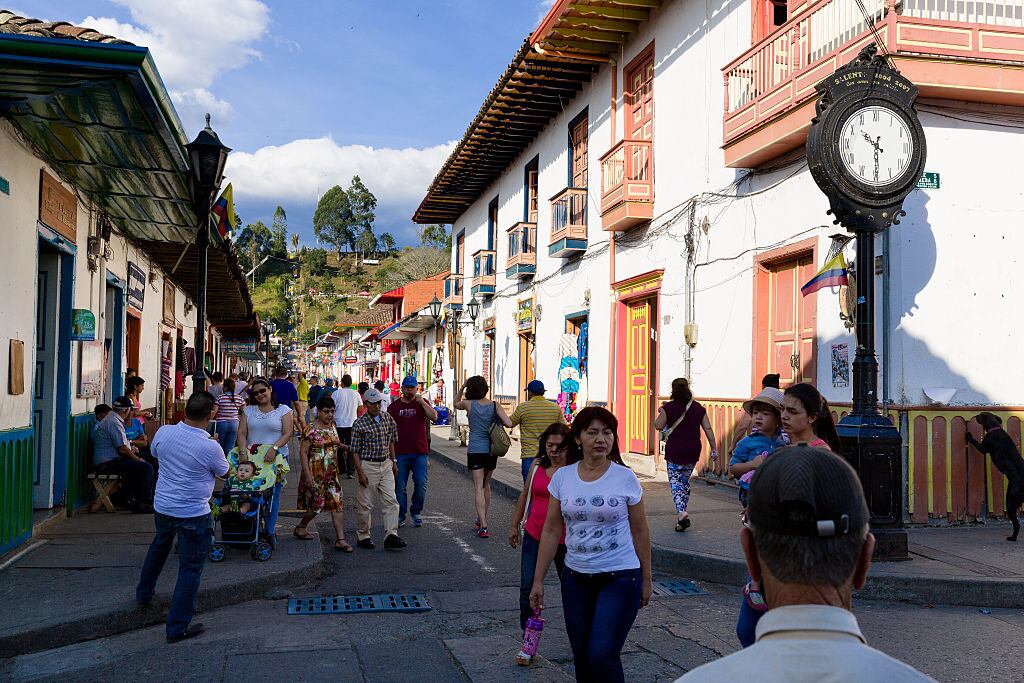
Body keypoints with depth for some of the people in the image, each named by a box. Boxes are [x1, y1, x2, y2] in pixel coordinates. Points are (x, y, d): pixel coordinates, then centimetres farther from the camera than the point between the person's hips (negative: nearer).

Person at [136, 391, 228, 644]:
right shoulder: (210, 448, -24)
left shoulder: (164, 432, -11)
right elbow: (224, 473, -3)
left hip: (162, 507, 6)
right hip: (193, 515, -6)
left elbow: (155, 452, 12)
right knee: (190, 569, 4)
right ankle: (178, 627, 8)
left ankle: (144, 593, 52)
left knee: (158, 547, 33)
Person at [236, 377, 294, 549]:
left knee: (273, 495, -1)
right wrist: (243, 451, -13)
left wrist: (274, 448, -21)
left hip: (277, 457, -2)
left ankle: (270, 532, 7)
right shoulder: (248, 410, 12)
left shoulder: (283, 410, 3)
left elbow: (287, 433, -6)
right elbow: (241, 433, 4)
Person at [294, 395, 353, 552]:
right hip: (316, 472, -6)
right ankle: (301, 528, 28)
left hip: (331, 473, 6)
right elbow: (303, 452, -14)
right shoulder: (311, 429, -13)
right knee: (317, 504, 1)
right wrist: (308, 474, -19)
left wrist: (341, 445, 5)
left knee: (338, 504, -1)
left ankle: (340, 539, 0)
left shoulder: (332, 425, 8)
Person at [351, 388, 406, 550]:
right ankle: (363, 537, 17)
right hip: (368, 465, -4)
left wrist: (393, 462, 17)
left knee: (391, 501, -3)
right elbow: (355, 451, -7)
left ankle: (391, 536, -3)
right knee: (365, 504, 3)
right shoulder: (359, 424, -9)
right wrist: (360, 472, -13)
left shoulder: (388, 418, 5)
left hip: (386, 464, 5)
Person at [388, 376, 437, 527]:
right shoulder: (394, 406, 7)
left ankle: (416, 513, 16)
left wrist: (422, 402, -17)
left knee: (421, 485, -1)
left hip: (420, 452, -1)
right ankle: (401, 515, 15)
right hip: (400, 452, 1)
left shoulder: (422, 403, 5)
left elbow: (434, 417, -10)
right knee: (399, 486, 4)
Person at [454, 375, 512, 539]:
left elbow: (456, 404, 18)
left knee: (478, 487, -4)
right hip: (491, 450, 3)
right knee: (486, 485, 19)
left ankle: (483, 526, -13)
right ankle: (481, 520, 33)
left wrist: (462, 387, 14)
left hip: (475, 450, -3)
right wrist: (496, 420, 8)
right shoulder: (495, 405, -2)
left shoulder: (469, 404, -5)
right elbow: (509, 424, -10)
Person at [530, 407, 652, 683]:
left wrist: (646, 580, 6)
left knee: (602, 655, -11)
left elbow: (640, 531, 2)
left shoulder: (625, 478, -7)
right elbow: (552, 530, 4)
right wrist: (538, 580, 4)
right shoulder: (562, 477, -1)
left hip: (620, 578, -3)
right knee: (582, 657, 11)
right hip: (575, 577, 3)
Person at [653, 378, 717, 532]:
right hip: (693, 451, 4)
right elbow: (708, 429, 3)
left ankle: (681, 512, -21)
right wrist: (713, 449, 7)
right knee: (685, 481, 18)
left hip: (674, 451, -4)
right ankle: (682, 512, 23)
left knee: (675, 481, -1)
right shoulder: (699, 408, 3)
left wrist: (660, 412, 12)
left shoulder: (669, 407, -8)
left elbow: (658, 426, -5)